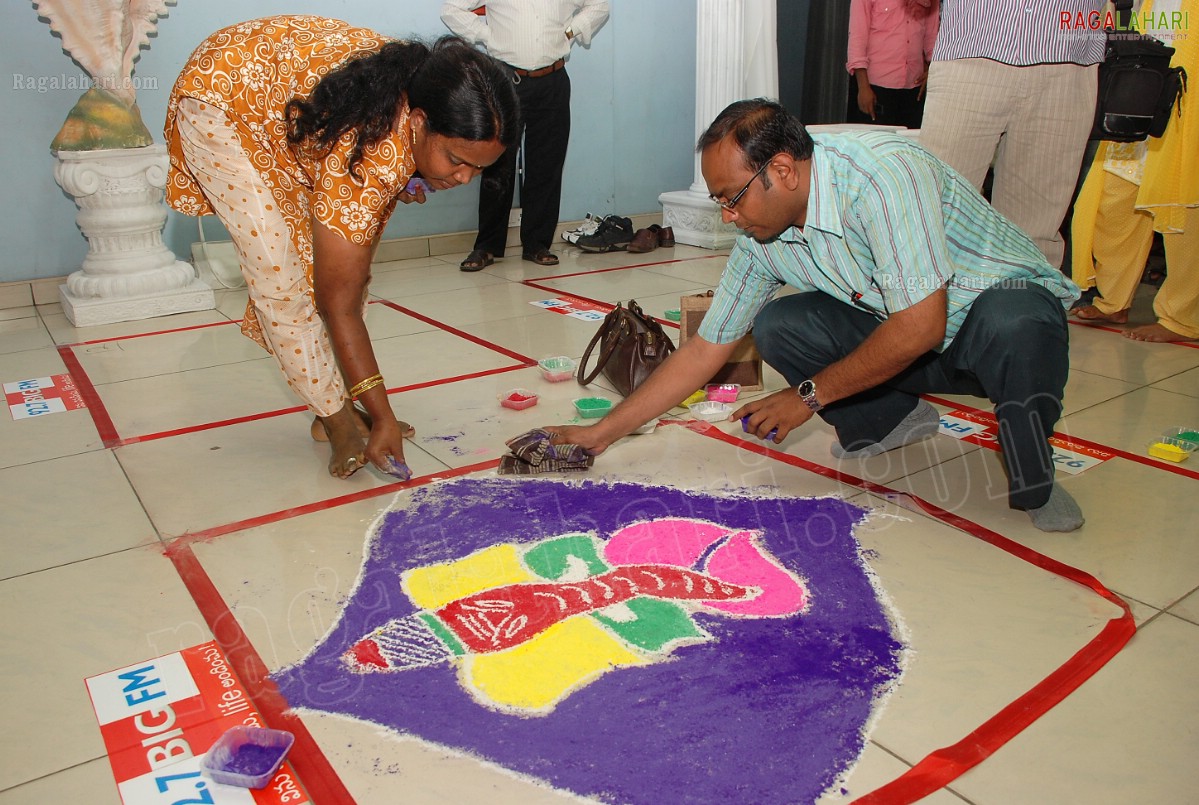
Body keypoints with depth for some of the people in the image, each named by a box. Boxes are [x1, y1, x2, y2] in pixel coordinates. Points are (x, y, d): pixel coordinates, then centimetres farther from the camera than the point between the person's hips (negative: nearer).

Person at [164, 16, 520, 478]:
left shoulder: (421, 96, -19)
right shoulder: (367, 155, -39)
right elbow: (339, 303, -32)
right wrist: (383, 417, -29)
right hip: (222, 99, -7)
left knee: (339, 264, -2)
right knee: (281, 275, -15)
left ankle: (339, 407, 7)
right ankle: (337, 420, -2)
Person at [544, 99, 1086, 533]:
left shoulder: (882, 171, -30)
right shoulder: (760, 237, -8)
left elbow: (922, 325, -32)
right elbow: (705, 348, -3)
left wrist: (810, 394, -21)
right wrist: (602, 433, -5)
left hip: (1013, 304, -5)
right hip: (898, 331, 6)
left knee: (1010, 322, -40)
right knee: (777, 326, -15)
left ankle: (1034, 478, -11)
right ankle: (889, 420, 8)